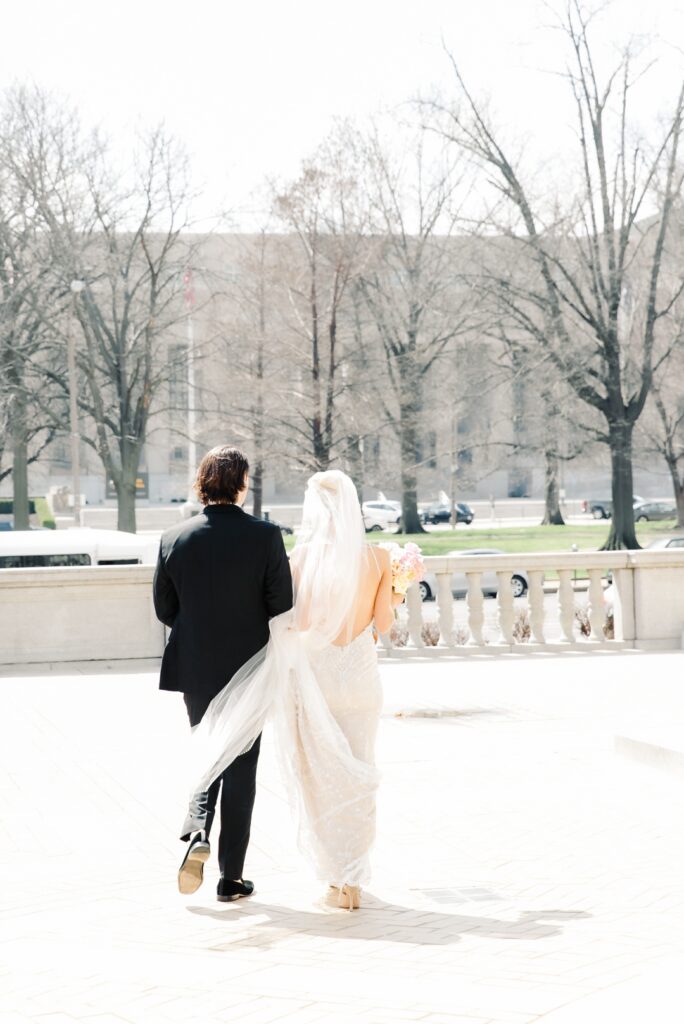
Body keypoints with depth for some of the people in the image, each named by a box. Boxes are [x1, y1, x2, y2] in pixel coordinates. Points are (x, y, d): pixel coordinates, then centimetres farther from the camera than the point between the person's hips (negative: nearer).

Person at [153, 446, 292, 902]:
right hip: (247, 669, -2)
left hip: (194, 670, 2)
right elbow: (283, 608, -11)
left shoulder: (175, 539, -6)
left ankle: (196, 832, -2)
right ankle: (232, 877, 10)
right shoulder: (265, 537, -13)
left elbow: (164, 608, 1)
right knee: (241, 767, 7)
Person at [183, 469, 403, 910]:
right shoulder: (378, 559, -4)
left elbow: (293, 621, -14)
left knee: (320, 777, 9)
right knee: (357, 774, 12)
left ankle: (337, 874, 11)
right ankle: (353, 877, 15)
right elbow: (383, 623, 2)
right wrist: (394, 599, 19)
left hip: (313, 673, -1)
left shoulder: (304, 556, -9)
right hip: (360, 674, 1)